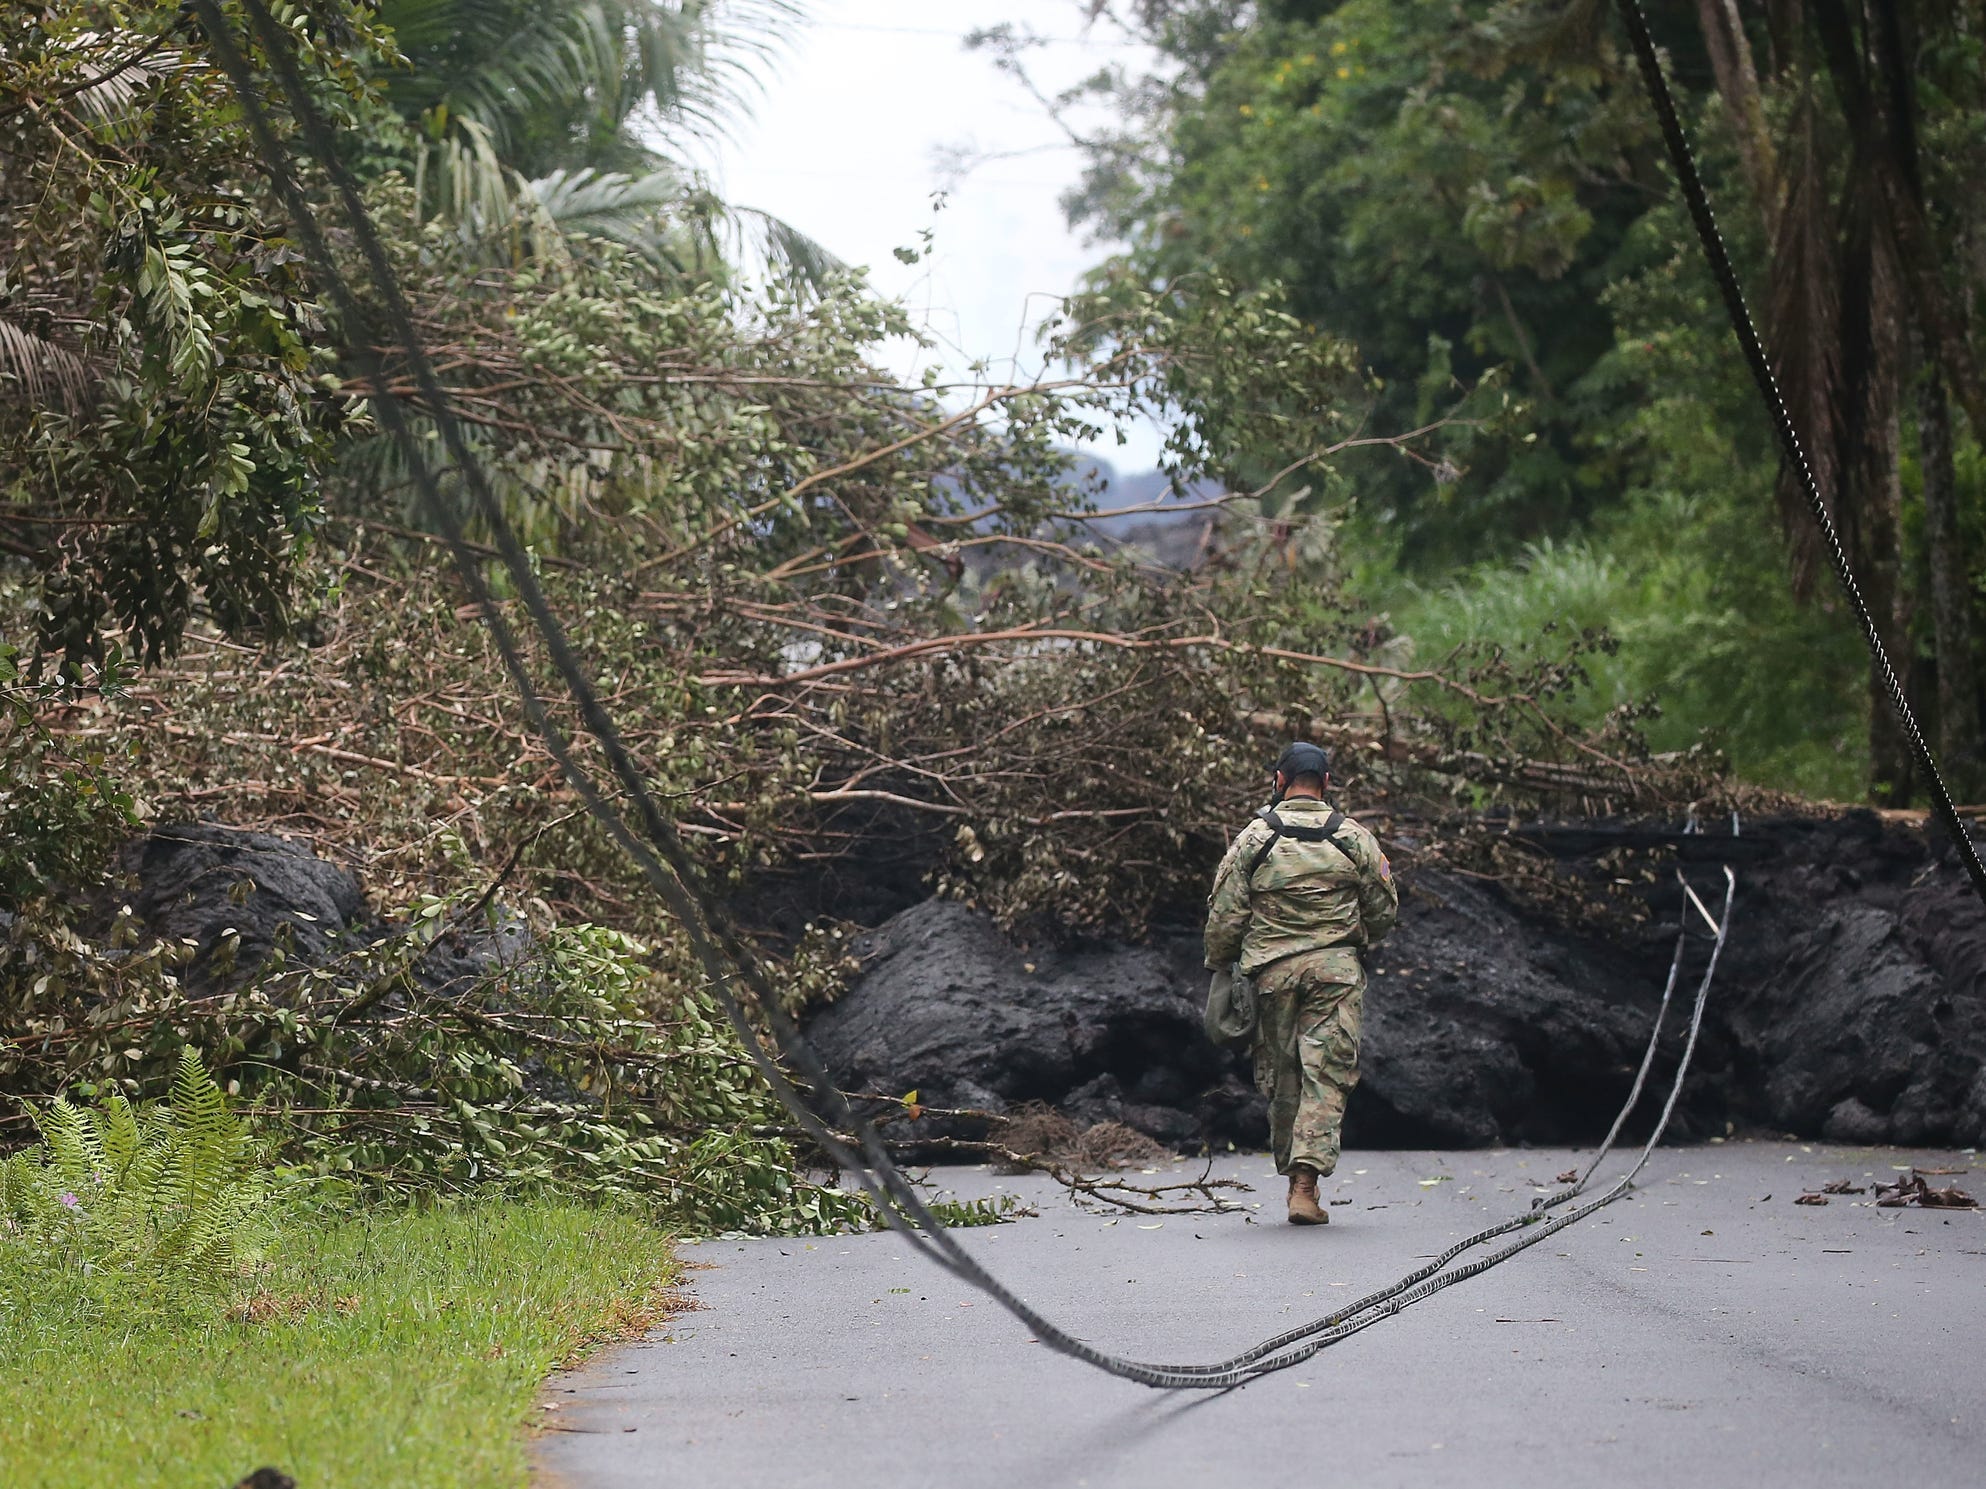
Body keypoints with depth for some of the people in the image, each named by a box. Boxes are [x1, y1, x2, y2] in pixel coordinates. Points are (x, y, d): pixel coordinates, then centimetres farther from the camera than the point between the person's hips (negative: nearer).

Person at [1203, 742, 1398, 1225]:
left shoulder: (1253, 838, -1)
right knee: (1326, 1077, -2)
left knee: (1281, 1078, 12)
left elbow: (1225, 914, -1)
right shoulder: (1354, 839, 2)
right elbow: (1384, 910, 10)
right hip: (1336, 969, 0)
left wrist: (1219, 968, 12)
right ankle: (1306, 1185, -14)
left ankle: (1293, 1175, 18)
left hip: (1272, 972, 0)